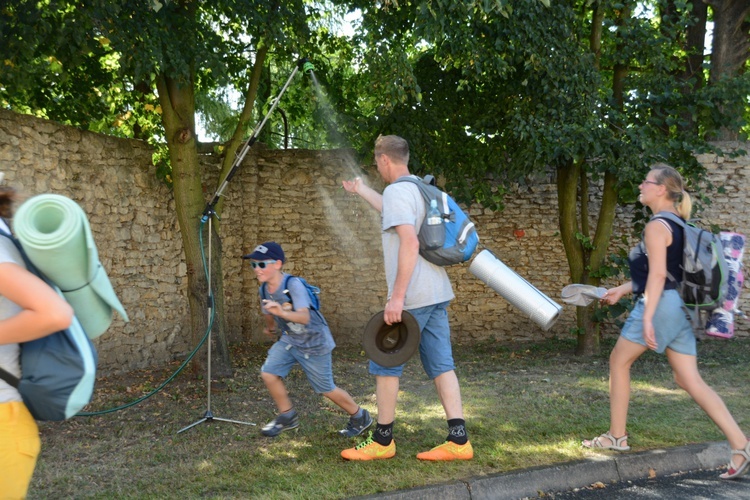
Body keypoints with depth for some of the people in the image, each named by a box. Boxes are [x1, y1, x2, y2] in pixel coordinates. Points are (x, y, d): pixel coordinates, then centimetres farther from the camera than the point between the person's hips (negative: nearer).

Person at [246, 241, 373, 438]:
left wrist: (282, 312, -58)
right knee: (269, 373, -9)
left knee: (325, 388, 3)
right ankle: (288, 417, 12)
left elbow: (304, 317, -41)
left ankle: (360, 417, 27)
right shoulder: (264, 289, -8)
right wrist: (270, 328, 31)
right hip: (289, 339, 6)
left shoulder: (293, 285, -29)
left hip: (314, 342, -6)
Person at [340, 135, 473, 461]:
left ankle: (382, 440, 13)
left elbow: (410, 243, -24)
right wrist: (361, 190, 50)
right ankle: (458, 440, 5)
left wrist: (396, 297, -24)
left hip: (412, 298, -9)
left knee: (385, 365, 4)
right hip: (438, 293, 9)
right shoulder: (421, 189, 16)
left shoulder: (396, 191, -13)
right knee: (441, 365, 7)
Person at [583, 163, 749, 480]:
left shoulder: (656, 226, -11)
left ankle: (616, 437, 16)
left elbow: (657, 275, -20)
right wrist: (622, 290, 30)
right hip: (679, 308, 9)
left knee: (619, 361, 8)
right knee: (690, 380, 6)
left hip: (661, 305, -9)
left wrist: (647, 317, -25)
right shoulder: (679, 226, 18)